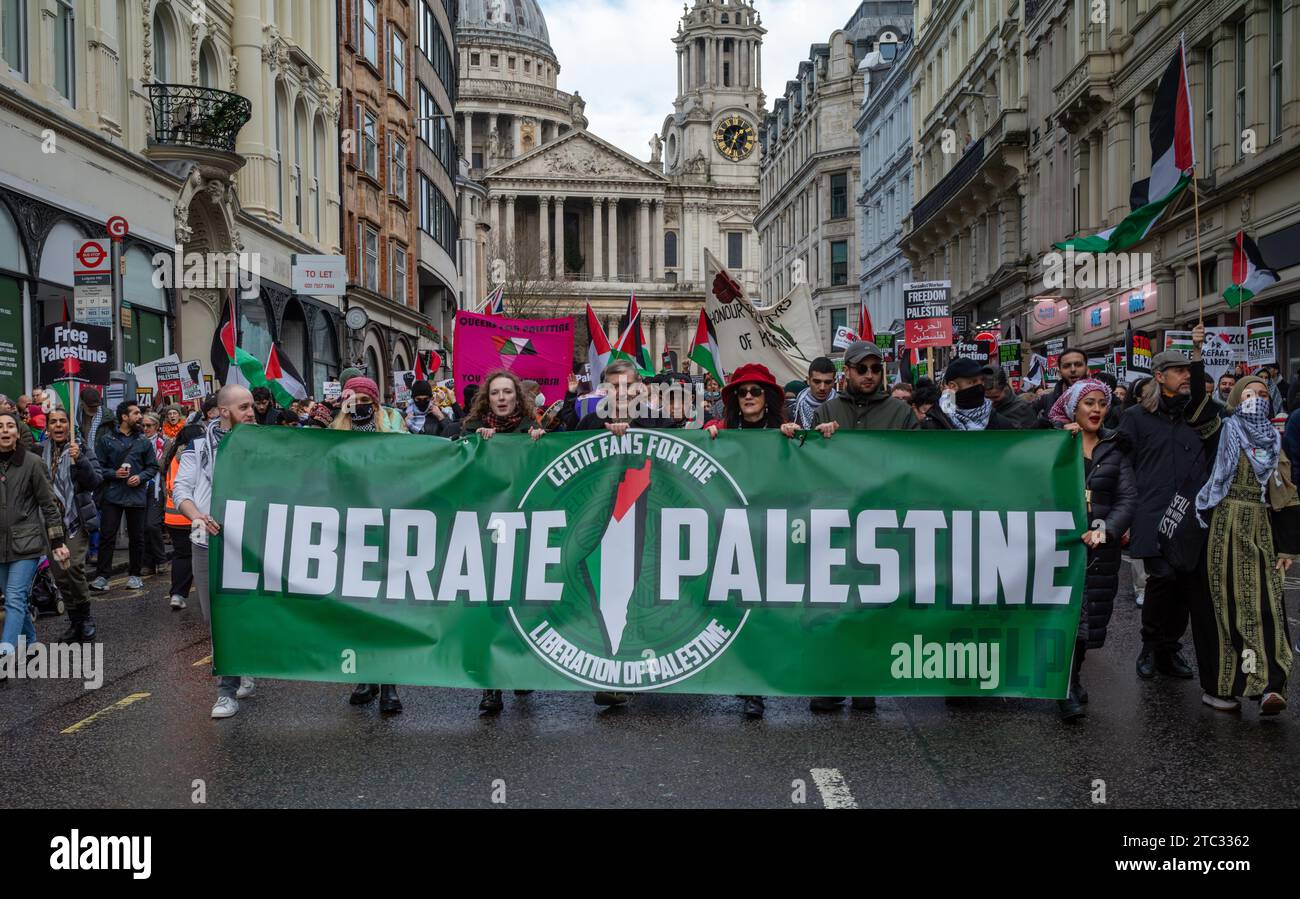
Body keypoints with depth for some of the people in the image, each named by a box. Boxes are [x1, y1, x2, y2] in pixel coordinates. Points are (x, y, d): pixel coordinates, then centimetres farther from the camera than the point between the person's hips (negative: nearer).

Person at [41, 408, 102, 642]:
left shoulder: (79, 449, 0)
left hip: (76, 519, -3)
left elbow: (94, 482, -9)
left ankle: (85, 617, 1)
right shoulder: (41, 452, 6)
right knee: (59, 574, 4)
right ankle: (76, 622, 17)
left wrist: (79, 460, -21)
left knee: (75, 566, -18)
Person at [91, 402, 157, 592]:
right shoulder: (106, 440, 1)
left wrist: (140, 477, -6)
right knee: (107, 536, -4)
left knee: (137, 537, 8)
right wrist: (114, 473, -14)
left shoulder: (143, 442, 8)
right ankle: (101, 575, 3)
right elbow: (97, 466, 1)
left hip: (137, 495, 2)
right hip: (112, 495, -2)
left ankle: (134, 574, 19)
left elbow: (153, 466, 10)